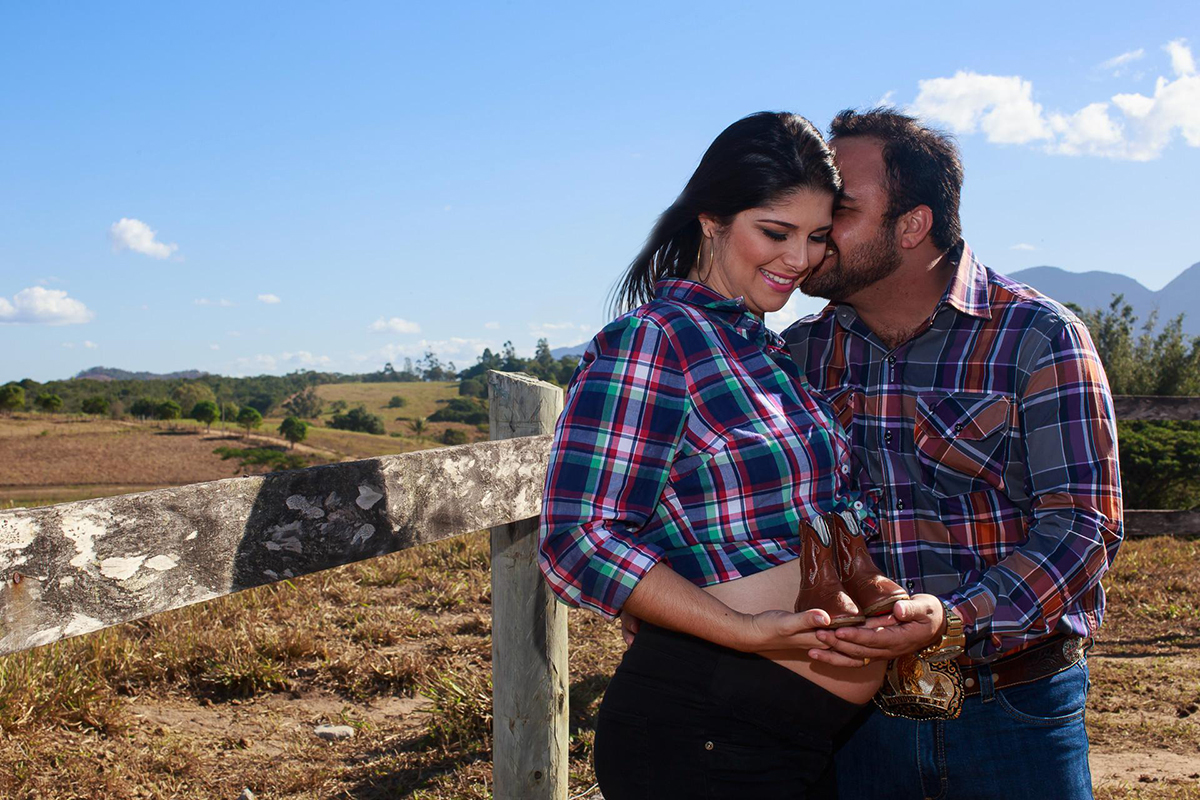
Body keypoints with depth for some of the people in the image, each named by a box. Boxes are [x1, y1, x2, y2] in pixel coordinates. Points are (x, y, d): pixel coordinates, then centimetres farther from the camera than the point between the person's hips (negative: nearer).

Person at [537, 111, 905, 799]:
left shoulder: (775, 353, 14)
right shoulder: (650, 342, -13)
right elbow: (579, 541, -21)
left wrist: (869, 589, 4)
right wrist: (748, 631, -26)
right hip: (706, 740, -8)